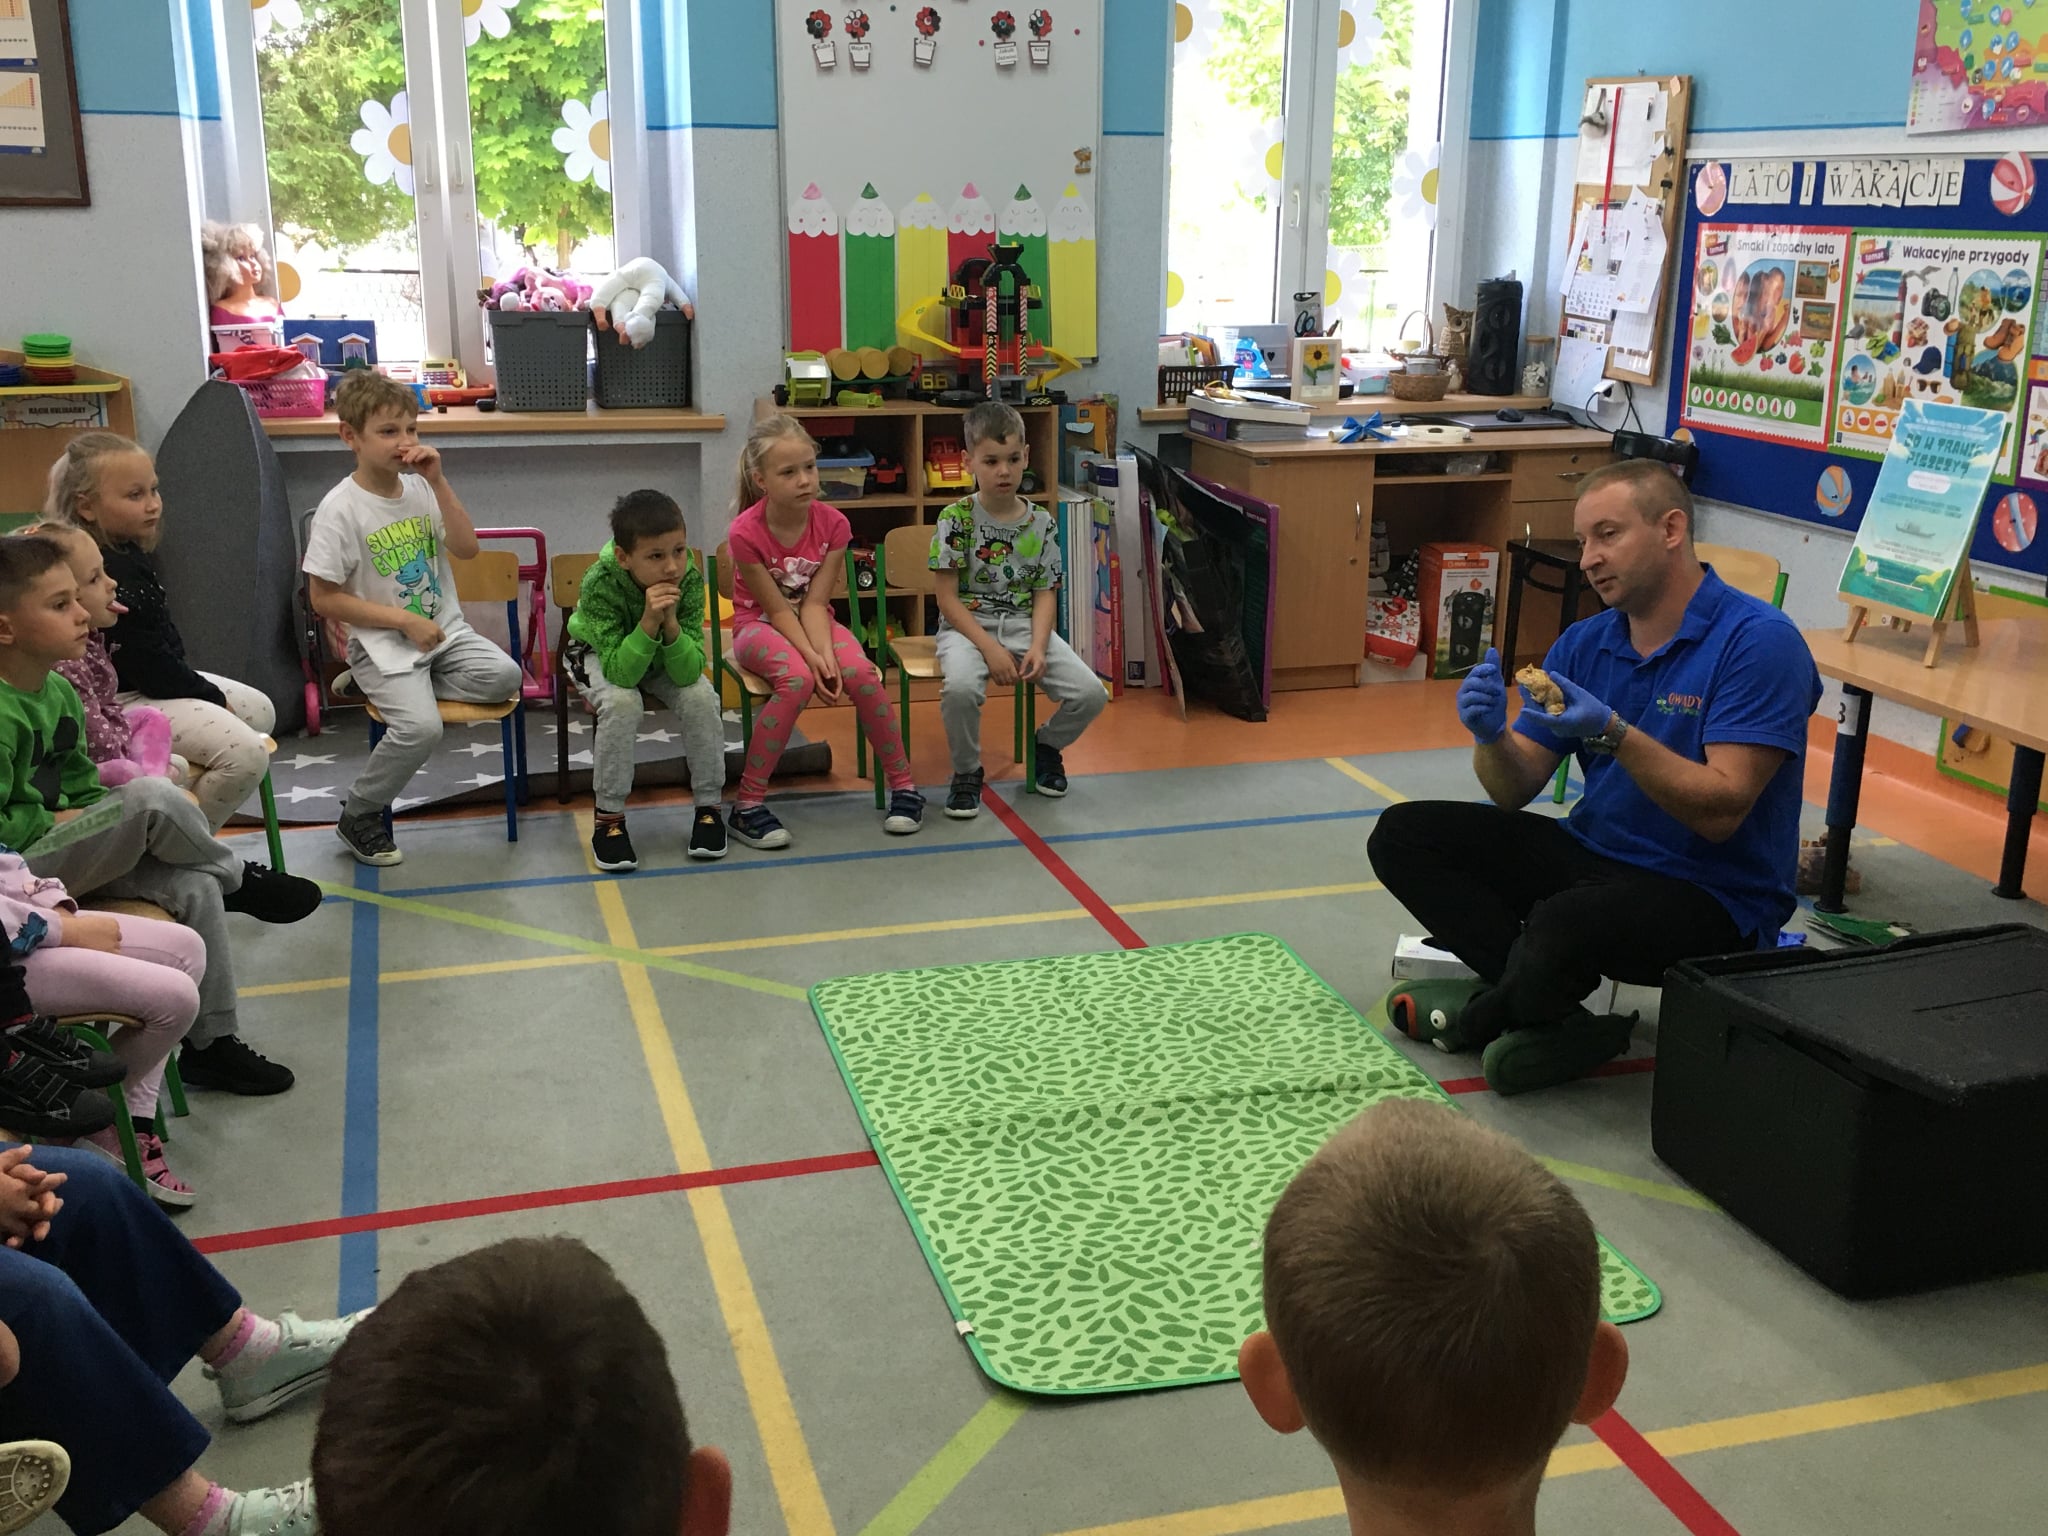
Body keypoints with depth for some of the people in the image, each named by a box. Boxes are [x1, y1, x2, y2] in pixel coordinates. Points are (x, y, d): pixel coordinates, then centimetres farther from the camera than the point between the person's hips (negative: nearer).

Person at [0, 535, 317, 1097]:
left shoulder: (59, 691, 7)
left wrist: (100, 814, -1)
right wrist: (56, 821, -15)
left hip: (64, 848, 9)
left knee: (195, 887, -9)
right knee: (154, 797, -28)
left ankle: (212, 1043, 1)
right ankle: (240, 881, 0)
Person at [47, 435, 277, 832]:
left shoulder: (126, 554, 8)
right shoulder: (107, 575, -25)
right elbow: (145, 661, -22)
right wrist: (210, 696, -13)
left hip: (163, 680, 12)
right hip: (127, 700, -12)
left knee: (260, 710, 19)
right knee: (247, 754, -24)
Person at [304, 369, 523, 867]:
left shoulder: (420, 489, 4)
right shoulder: (341, 508, -12)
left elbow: (467, 549, -3)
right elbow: (325, 599, -12)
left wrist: (438, 482, -11)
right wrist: (405, 620, -17)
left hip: (444, 630, 6)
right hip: (382, 642, -6)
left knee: (504, 677, -19)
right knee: (421, 726, -28)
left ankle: (382, 688, 1)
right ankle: (358, 817, -1)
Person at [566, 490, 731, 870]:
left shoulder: (690, 579, -29)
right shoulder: (599, 585, -36)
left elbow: (688, 673, -30)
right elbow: (620, 672, -38)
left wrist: (670, 623, -46)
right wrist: (648, 622, -51)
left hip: (665, 657, 3)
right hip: (599, 653, -2)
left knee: (701, 699, -24)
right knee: (623, 703, -33)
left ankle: (708, 807, -5)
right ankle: (609, 818, -16)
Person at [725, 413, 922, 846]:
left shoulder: (832, 523, -12)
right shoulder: (745, 533, -21)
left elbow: (814, 603, -15)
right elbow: (778, 609, -19)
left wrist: (826, 654, -31)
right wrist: (811, 658, -31)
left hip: (813, 622, 3)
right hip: (759, 625, -3)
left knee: (860, 672, -28)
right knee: (797, 679, -35)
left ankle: (902, 785, -9)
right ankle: (747, 806, -25)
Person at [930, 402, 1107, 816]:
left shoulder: (1040, 523, 3)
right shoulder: (956, 518, -7)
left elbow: (1045, 593, 3)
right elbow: (948, 598, -9)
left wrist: (1037, 646, -15)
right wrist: (990, 648, -19)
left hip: (1024, 625, 4)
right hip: (968, 624, -3)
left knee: (1091, 693, -16)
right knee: (961, 686, -38)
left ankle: (1047, 744, 19)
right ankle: (966, 772, -7)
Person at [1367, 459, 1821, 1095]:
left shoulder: (1759, 642, -15)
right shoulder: (1585, 643, 5)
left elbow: (1721, 812, -22)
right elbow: (1513, 793, 3)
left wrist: (1612, 733, -31)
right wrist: (1491, 736, -19)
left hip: (1712, 894, -7)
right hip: (1595, 853, 8)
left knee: (1563, 926, -38)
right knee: (1404, 834, -6)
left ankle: (1478, 1018, -3)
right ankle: (1554, 1012, -14)